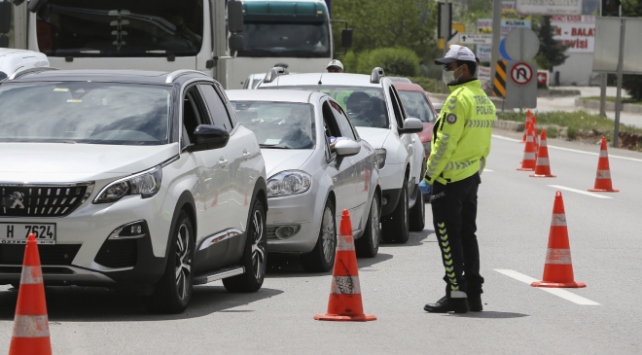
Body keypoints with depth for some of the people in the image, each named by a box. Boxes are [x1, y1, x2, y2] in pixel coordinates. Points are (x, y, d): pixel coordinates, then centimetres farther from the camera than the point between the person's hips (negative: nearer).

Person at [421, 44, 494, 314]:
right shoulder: (484, 100, 13)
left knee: (449, 238, -5)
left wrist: (429, 175, -15)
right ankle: (473, 293, 14)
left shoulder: (459, 99, -16)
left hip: (449, 179, -9)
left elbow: (446, 142, -20)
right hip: (472, 178, 9)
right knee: (467, 235, 13)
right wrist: (476, 170, 19)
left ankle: (456, 294, -6)